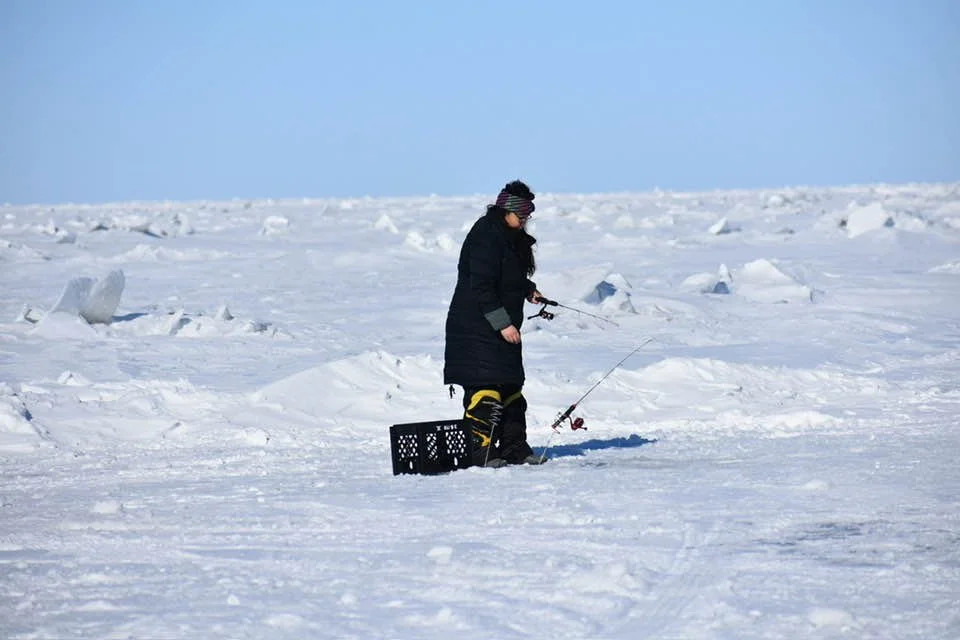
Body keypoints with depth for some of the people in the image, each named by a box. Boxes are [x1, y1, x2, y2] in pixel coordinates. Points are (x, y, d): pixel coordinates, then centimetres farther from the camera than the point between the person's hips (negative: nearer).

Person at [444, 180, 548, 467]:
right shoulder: (486, 237, -19)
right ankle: (479, 451, -11)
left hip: (502, 328, 11)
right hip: (477, 327, -11)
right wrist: (503, 323, -25)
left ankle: (515, 448, 22)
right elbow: (481, 287, -24)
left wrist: (528, 290, 12)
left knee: (511, 387, 14)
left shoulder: (513, 238, 13)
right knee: (486, 389, -13)